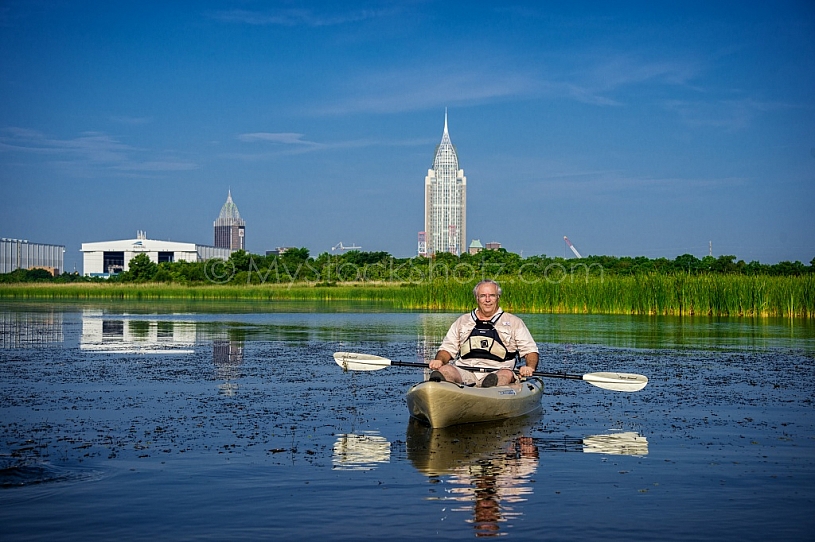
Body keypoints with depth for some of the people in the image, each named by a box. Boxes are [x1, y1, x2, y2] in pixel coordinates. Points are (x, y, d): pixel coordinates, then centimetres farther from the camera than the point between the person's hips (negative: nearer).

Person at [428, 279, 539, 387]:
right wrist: (439, 360, -2)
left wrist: (530, 367, -10)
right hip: (465, 372, 2)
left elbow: (530, 350, 13)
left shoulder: (514, 322, 18)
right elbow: (448, 348, 22)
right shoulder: (462, 321, 24)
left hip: (497, 374, -1)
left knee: (507, 374, -37)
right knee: (444, 370, -30)